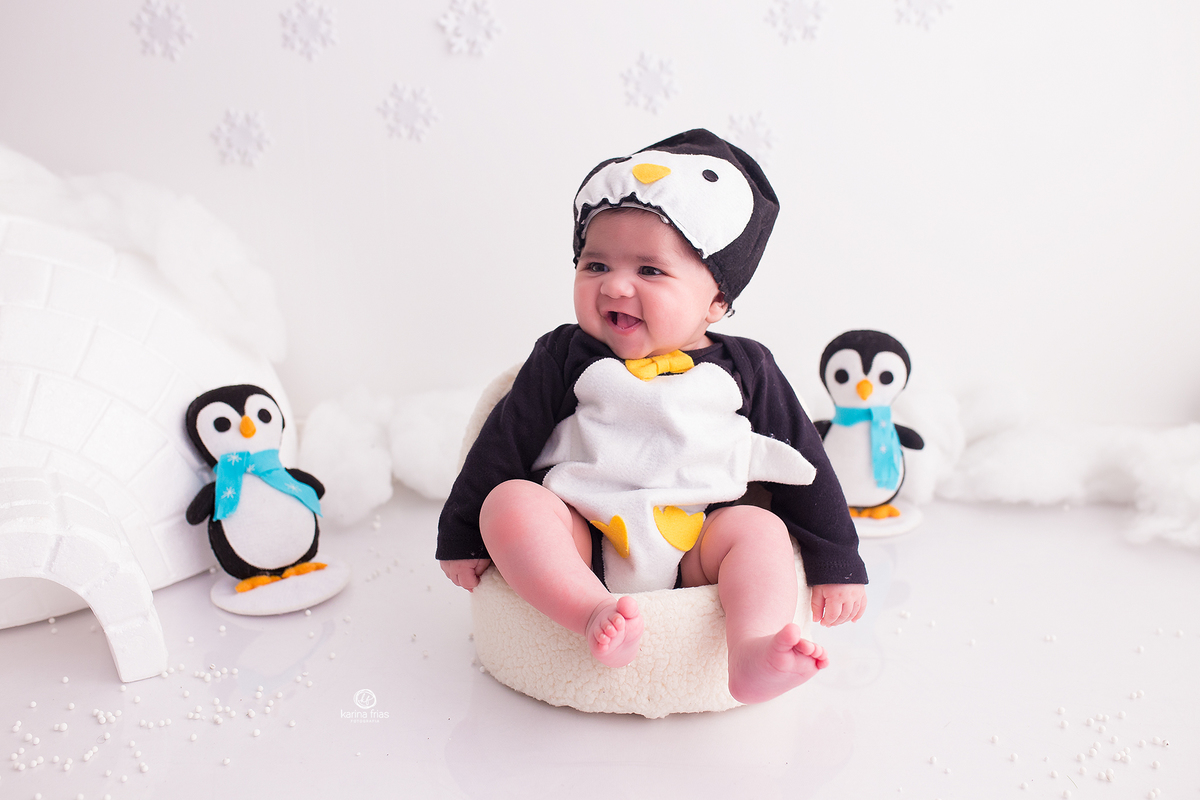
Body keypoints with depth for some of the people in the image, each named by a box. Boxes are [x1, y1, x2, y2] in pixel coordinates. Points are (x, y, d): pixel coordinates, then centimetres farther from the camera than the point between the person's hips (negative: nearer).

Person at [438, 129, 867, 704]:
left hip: (694, 553, 0)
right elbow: (504, 443, 7)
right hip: (580, 543, 0)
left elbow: (804, 468, 9)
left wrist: (837, 567, 8)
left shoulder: (744, 369, 5)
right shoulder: (565, 357, 4)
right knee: (507, 501, -23)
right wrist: (462, 538, 8)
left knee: (759, 528, -24)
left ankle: (753, 651, -42)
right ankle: (594, 615, -38)